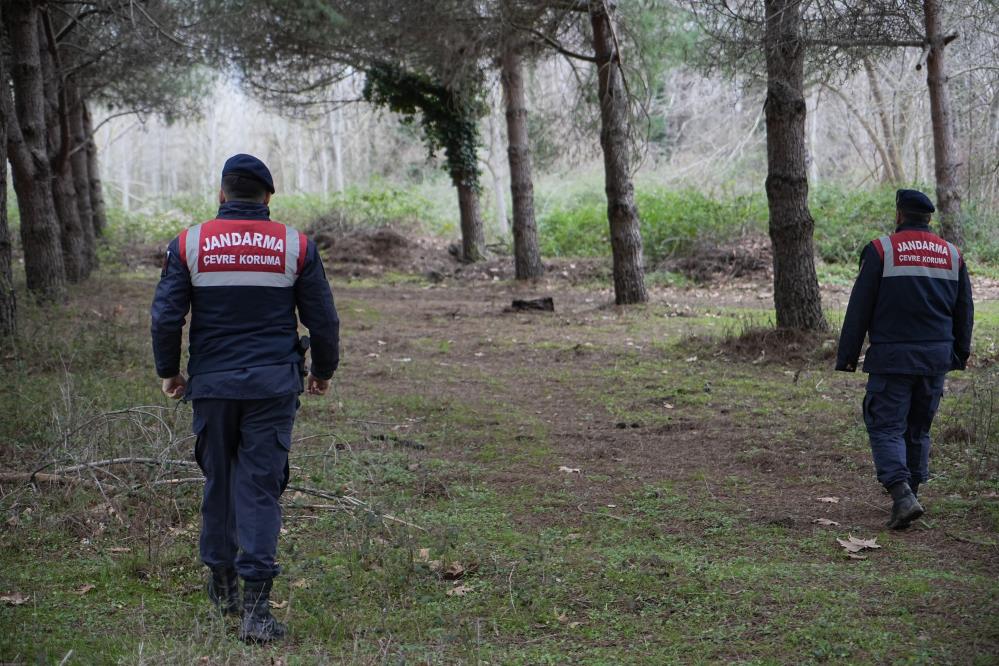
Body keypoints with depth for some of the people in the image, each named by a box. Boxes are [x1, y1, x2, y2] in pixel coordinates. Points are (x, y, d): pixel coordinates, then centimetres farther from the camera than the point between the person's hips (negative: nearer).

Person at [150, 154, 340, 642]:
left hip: (211, 383, 1)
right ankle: (255, 606, -7)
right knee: (261, 487, 0)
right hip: (274, 384, -1)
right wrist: (323, 372, 18)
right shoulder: (296, 246, -1)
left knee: (218, 480, 17)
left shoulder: (189, 244, -1)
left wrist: (169, 372, 13)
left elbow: (165, 317, -2)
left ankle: (222, 582, 31)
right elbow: (323, 320, 3)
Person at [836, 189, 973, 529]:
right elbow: (964, 310, 16)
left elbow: (859, 308, -6)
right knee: (919, 429, 16)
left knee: (886, 428, -3)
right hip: (936, 358, 5)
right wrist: (961, 353, 27)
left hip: (892, 357, -5)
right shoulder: (952, 254, 9)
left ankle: (902, 495, -20)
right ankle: (910, 493, 20)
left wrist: (847, 356, -1)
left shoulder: (881, 250, -6)